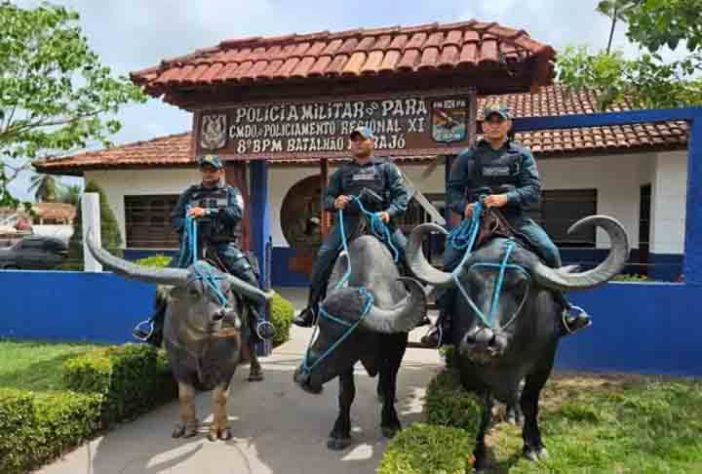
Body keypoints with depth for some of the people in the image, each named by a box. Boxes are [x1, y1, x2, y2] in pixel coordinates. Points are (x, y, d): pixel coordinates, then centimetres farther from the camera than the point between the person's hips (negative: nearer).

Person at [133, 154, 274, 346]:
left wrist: (206, 212, -20)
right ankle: (156, 324, 1)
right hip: (194, 244, 2)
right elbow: (174, 218, 16)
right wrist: (187, 226, -8)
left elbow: (236, 213, -9)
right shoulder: (190, 193, 19)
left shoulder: (232, 192, 11)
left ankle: (257, 320, -12)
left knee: (249, 277, -23)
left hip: (224, 244, -2)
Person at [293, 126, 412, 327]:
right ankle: (312, 307, -8)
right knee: (324, 256, -17)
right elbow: (327, 197, 18)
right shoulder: (342, 172, 22)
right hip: (349, 220, 1)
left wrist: (389, 212, -15)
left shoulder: (386, 167, 15)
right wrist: (335, 202, -7)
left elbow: (402, 194, 5)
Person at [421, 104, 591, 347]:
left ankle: (563, 306, 4)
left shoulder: (522, 155, 14)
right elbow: (452, 190, 12)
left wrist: (506, 197, -16)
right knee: (450, 259, -21)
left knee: (550, 252, -17)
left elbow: (534, 190, 3)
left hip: (514, 217, 1)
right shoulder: (468, 156, 15)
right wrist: (464, 206, -10)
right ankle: (444, 318, -9)